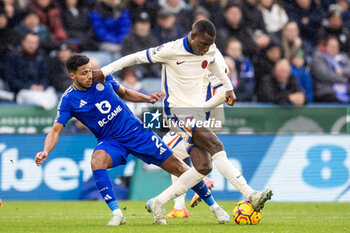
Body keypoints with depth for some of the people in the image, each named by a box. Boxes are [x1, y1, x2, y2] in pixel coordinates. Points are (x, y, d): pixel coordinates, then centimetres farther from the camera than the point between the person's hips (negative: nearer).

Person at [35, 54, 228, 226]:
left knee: (178, 168, -1)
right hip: (110, 141, -2)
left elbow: (124, 93, 15)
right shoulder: (69, 100, -11)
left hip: (136, 131, 2)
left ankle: (213, 205, 16)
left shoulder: (103, 78, -3)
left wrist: (147, 99, 0)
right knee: (96, 161, -37)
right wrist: (45, 151, -31)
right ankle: (116, 213, -30)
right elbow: (56, 130, -14)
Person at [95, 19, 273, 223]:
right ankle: (250, 195, -28)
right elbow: (136, 58, -5)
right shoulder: (171, 51, -14)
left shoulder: (210, 50, 4)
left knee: (203, 167, -4)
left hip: (197, 112, 8)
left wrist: (228, 87, 33)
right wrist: (105, 71, -3)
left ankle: (158, 203, 6)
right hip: (177, 111, -8)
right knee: (217, 147, -24)